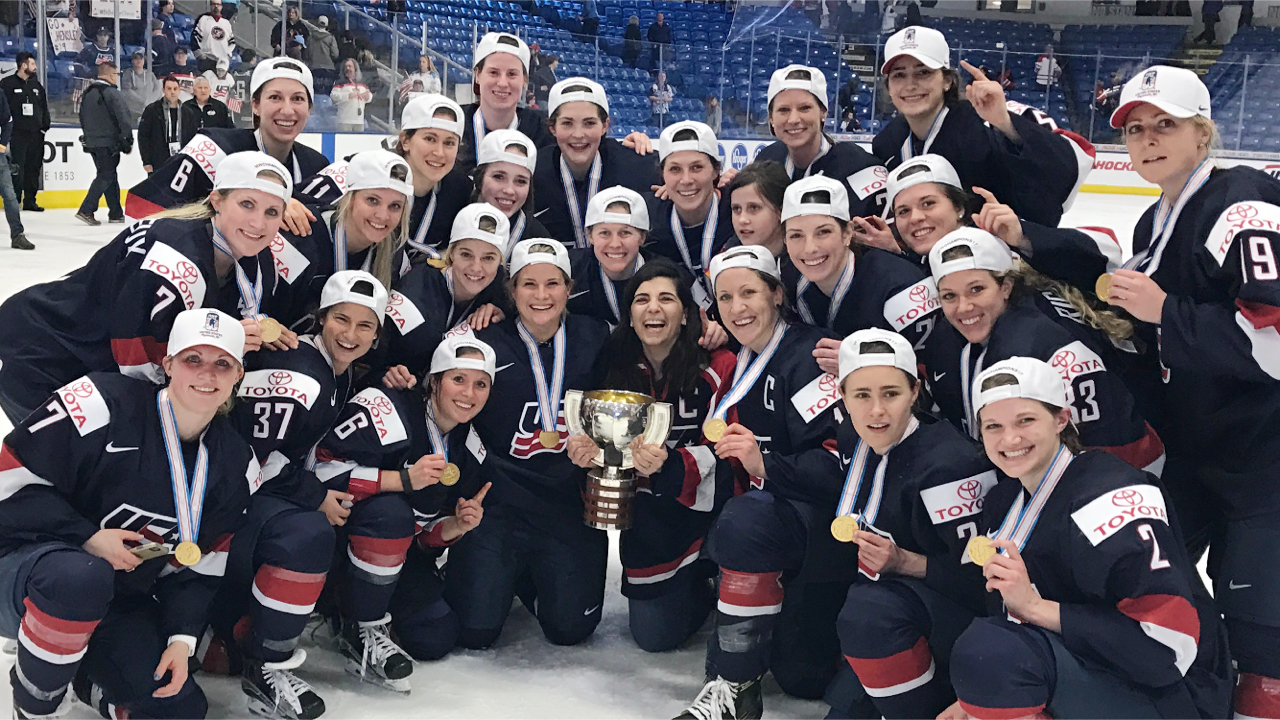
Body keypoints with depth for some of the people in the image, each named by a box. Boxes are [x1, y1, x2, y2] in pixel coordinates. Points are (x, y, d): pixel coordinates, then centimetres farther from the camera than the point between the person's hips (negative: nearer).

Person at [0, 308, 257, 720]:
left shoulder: (237, 465, 1)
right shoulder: (103, 404, -17)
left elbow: (199, 566, 7)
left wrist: (182, 638, -6)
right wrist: (87, 538, -21)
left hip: (120, 603, 5)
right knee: (82, 578, -41)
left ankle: (91, 683, 23)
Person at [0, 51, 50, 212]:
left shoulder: (36, 85, 15)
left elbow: (44, 108, 19)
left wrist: (45, 126, 10)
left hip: (36, 133, 5)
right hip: (17, 133, -5)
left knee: (34, 168, 7)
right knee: (17, 169, -7)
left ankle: (29, 200, 14)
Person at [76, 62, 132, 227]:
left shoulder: (87, 94, 13)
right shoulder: (112, 93, -13)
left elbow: (83, 119, 19)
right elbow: (123, 119, -17)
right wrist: (128, 141, -8)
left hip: (91, 143, 8)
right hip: (109, 144, -8)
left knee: (109, 176, 15)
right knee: (106, 176, -5)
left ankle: (116, 213, 18)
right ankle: (85, 211, -13)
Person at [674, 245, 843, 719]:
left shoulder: (810, 355, -15)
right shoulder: (731, 368, 11)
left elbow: (835, 464, -23)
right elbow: (732, 473, 17)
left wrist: (766, 464, -35)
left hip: (830, 518, -8)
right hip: (771, 512, 8)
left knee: (744, 521, -34)